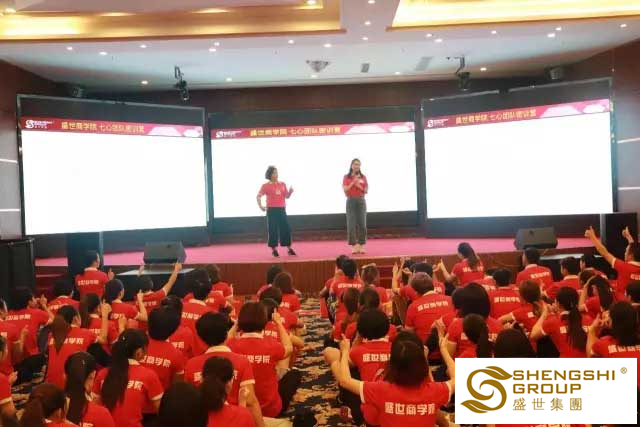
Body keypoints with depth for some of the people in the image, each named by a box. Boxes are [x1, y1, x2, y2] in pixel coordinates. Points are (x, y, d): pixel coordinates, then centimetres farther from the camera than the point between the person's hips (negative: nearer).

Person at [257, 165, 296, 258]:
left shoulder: (283, 184, 8)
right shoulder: (266, 186, -3)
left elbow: (287, 196, 11)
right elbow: (258, 196, -7)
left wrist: (290, 192, -10)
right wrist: (260, 206, -22)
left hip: (282, 210, 4)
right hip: (272, 210, -3)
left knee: (286, 228, 3)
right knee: (273, 230, 0)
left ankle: (289, 249, 12)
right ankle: (274, 250, 10)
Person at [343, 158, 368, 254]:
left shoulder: (363, 177, 6)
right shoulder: (346, 177, 2)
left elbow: (366, 191, 3)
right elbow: (345, 190, -8)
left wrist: (359, 186, -12)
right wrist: (353, 182, -14)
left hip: (361, 201, 2)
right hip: (351, 201, -1)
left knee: (362, 223, -1)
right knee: (351, 224, -3)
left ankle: (361, 246, 6)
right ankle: (354, 246, 2)